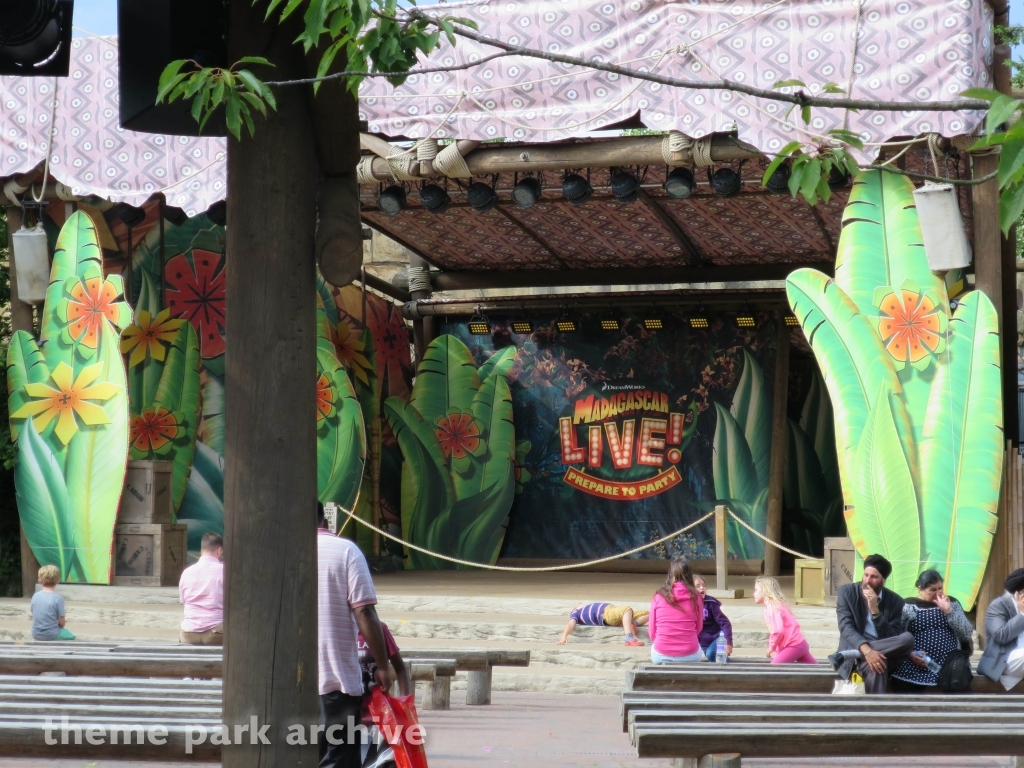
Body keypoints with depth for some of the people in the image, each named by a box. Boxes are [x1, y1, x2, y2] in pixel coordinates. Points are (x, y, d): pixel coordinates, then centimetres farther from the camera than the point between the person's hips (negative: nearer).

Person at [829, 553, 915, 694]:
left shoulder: (895, 601, 4)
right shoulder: (847, 592, 1)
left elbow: (893, 639, -6)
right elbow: (846, 627, -13)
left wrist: (875, 611, -17)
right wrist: (866, 650, -31)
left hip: (884, 653, 3)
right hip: (856, 651, -3)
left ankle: (845, 655, -32)